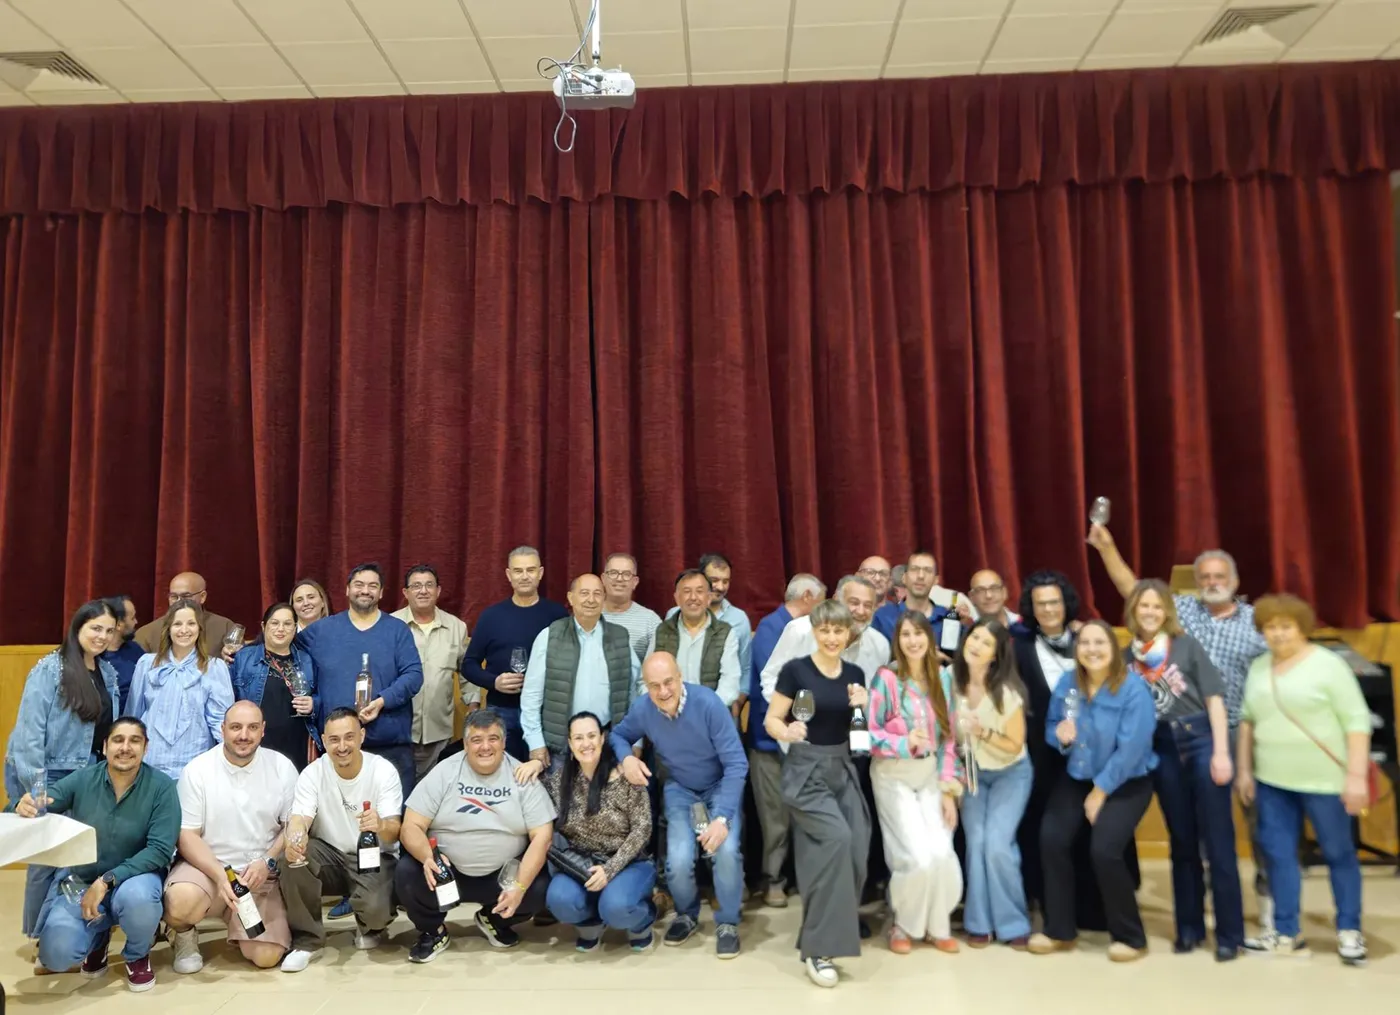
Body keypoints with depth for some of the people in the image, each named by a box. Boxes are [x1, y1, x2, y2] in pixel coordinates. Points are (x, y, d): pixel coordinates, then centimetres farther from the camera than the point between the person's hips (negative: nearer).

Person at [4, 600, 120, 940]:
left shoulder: (108, 672, 7)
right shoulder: (50, 669, -12)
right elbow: (29, 728, -16)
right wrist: (36, 786, -18)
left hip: (88, 775, 6)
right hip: (48, 775, -6)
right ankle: (39, 935, 13)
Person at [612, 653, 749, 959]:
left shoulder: (707, 702, -28)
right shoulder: (641, 709, -16)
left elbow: (736, 764, -25)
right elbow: (618, 735, 6)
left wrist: (722, 818, -32)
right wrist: (626, 757, -18)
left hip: (721, 785, -2)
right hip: (679, 789, 2)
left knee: (726, 850, -28)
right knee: (679, 860, -20)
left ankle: (727, 923, 2)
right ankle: (687, 915, 15)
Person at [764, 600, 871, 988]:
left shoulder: (855, 674, 4)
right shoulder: (795, 670, -10)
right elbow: (771, 720, -8)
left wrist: (866, 705, -7)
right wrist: (787, 732, -29)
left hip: (842, 769, 6)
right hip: (805, 770, -6)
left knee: (856, 852, 1)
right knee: (837, 838, -23)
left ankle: (818, 938, 23)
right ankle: (818, 948, -12)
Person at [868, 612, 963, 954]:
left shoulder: (943, 678, 3)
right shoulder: (886, 677, -12)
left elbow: (948, 736, 6)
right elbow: (870, 732, -10)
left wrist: (949, 788, 2)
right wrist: (905, 743, -26)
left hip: (930, 775, 4)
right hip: (893, 776, -4)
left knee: (942, 854, -8)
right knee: (917, 857, -11)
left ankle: (938, 925, 18)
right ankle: (902, 925, 16)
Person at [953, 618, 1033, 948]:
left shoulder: (1007, 692, -24)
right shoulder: (951, 680, -14)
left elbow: (1015, 747, -14)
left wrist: (984, 733, -30)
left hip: (1010, 774, -3)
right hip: (971, 771, 3)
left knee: (997, 844, -15)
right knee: (976, 843, -10)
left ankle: (1012, 922, 5)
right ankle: (980, 922, 7)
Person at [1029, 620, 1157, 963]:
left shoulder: (1133, 689, -18)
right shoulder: (1067, 685, -2)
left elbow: (1130, 749, -20)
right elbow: (1050, 727, 6)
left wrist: (1100, 792, -14)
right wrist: (1061, 736, -19)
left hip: (1126, 783, -5)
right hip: (1077, 778, 5)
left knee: (1104, 850, -20)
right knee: (1051, 839, -11)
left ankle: (1130, 937, 5)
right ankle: (1059, 931, 7)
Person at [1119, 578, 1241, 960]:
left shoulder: (1186, 645, -1)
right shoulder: (1128, 656, 3)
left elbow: (1213, 698, -3)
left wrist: (1221, 752, -9)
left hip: (1201, 740, -2)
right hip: (1162, 751, 2)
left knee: (1217, 839, 2)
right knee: (1181, 841, 13)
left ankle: (1229, 933, 13)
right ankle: (1189, 927, 25)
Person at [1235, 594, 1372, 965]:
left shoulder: (1328, 664, -9)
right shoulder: (1258, 667, 7)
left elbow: (1357, 720, -12)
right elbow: (1247, 720, 13)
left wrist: (1356, 775, -16)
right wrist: (1244, 769, 11)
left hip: (1323, 780, -5)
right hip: (1272, 781, 5)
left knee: (1338, 853, 9)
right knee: (1277, 852, 8)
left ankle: (1349, 931, 23)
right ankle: (1287, 932, 19)